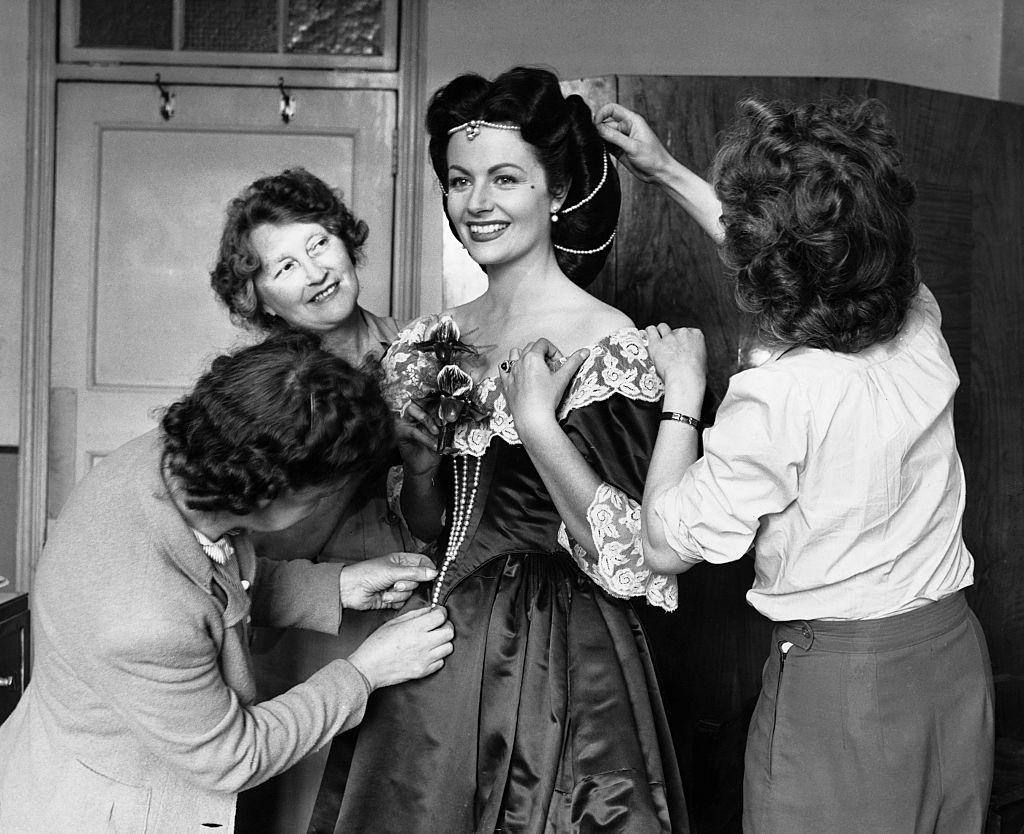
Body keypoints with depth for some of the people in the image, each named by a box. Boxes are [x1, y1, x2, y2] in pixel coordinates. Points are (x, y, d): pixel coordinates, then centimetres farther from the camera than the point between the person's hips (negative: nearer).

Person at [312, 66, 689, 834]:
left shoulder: (605, 346, -15)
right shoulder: (440, 342, 4)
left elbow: (633, 554, -19)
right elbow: (429, 527, 11)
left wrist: (538, 423, -23)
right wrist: (419, 459, -7)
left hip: (558, 671, -6)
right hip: (441, 655, 6)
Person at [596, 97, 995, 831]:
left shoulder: (780, 398, -26)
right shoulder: (920, 325, -7)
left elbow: (666, 546, -13)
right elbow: (791, 259, 13)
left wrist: (683, 395, -4)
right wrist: (666, 171, 19)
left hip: (839, 681, -6)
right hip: (955, 653, 6)